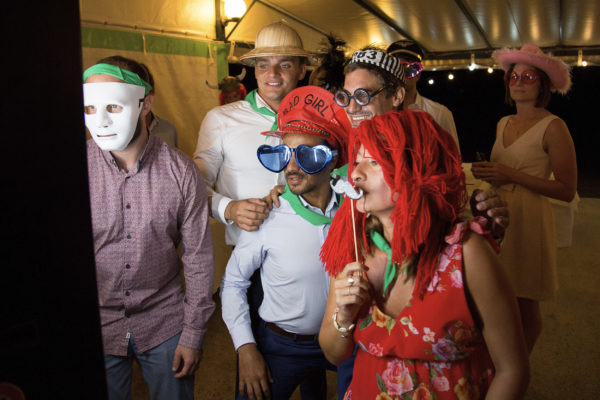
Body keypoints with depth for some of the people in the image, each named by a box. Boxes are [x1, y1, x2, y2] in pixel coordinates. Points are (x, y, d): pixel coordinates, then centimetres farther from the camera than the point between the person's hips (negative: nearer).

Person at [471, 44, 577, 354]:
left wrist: (512, 175, -18)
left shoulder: (553, 127, -9)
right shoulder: (503, 124, 12)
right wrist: (486, 172, 2)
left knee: (525, 304, 5)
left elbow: (566, 190, -14)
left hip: (528, 218, -5)